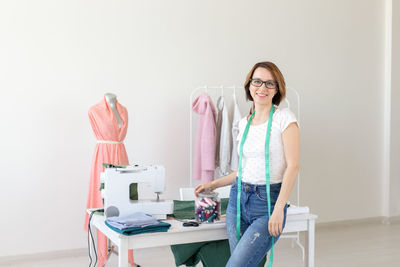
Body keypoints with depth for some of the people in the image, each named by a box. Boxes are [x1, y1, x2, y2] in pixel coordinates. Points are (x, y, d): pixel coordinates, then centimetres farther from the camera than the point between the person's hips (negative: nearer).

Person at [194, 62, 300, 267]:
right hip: (238, 198, 6)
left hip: (268, 202, -6)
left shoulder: (284, 118, -6)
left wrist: (279, 208, -19)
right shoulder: (244, 123, 12)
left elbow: (293, 166, -12)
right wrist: (213, 185, 19)